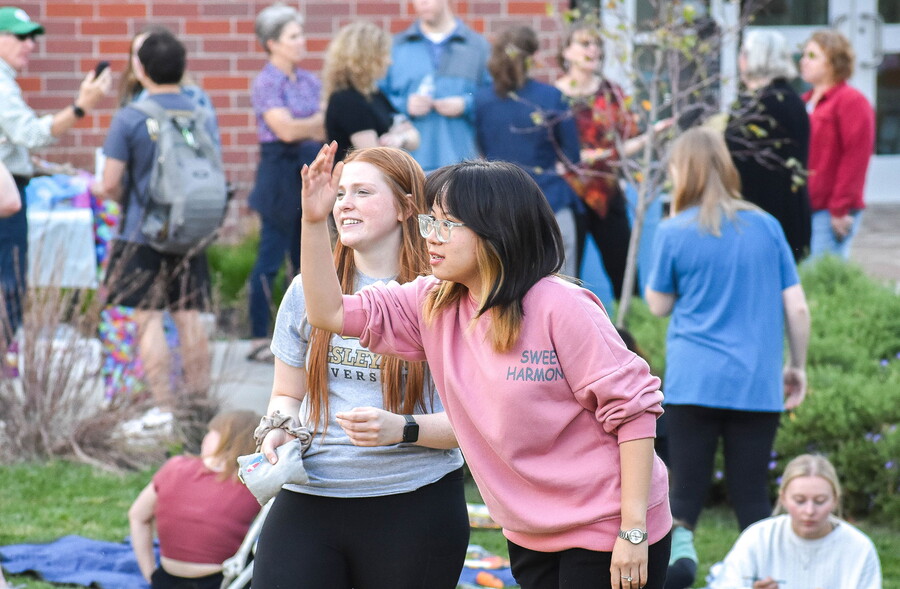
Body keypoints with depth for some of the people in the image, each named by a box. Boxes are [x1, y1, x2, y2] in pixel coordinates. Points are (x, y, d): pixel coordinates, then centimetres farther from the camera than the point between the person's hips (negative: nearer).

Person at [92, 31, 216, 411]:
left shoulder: (129, 119, -11)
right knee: (190, 316, 12)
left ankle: (165, 407, 0)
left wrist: (108, 193, 13)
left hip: (142, 234, -4)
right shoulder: (201, 116, 2)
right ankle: (199, 400, 16)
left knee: (149, 319, 1)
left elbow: (111, 184, -9)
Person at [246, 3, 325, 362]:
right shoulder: (267, 83, -7)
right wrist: (321, 121, -4)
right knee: (271, 259, -5)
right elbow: (286, 129, -17)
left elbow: (323, 128, 8)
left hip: (311, 174, 7)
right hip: (280, 174, -7)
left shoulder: (308, 82, 13)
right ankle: (259, 340, -1)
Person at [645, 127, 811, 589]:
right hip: (759, 385, 2)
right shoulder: (765, 226, 4)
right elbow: (796, 307, 4)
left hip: (694, 381, -2)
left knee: (684, 497, 5)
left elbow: (659, 305, 8)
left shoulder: (674, 232, -3)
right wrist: (798, 367, 15)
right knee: (752, 499, 7)